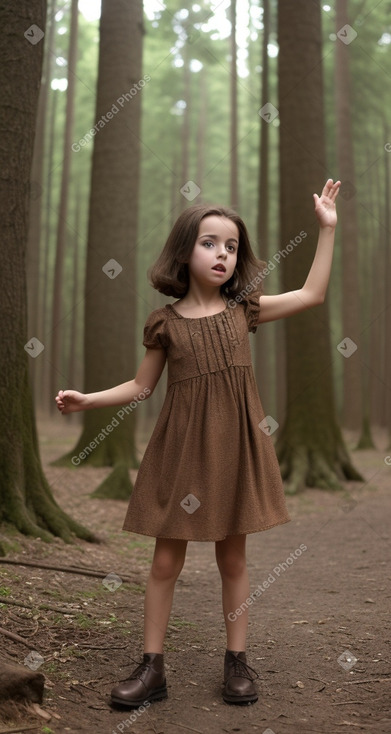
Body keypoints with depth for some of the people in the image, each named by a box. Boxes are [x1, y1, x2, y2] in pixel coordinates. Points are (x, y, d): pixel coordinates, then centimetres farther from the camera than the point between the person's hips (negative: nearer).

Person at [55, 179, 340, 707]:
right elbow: (142, 387, 7)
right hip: (181, 449, -1)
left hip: (235, 446, 1)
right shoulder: (165, 321, 0)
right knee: (166, 561, 5)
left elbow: (312, 294, 6)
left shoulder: (244, 309, 4)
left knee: (233, 556, 11)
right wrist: (88, 400, -4)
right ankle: (152, 667, 17)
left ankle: (237, 660, 25)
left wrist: (327, 228, 5)